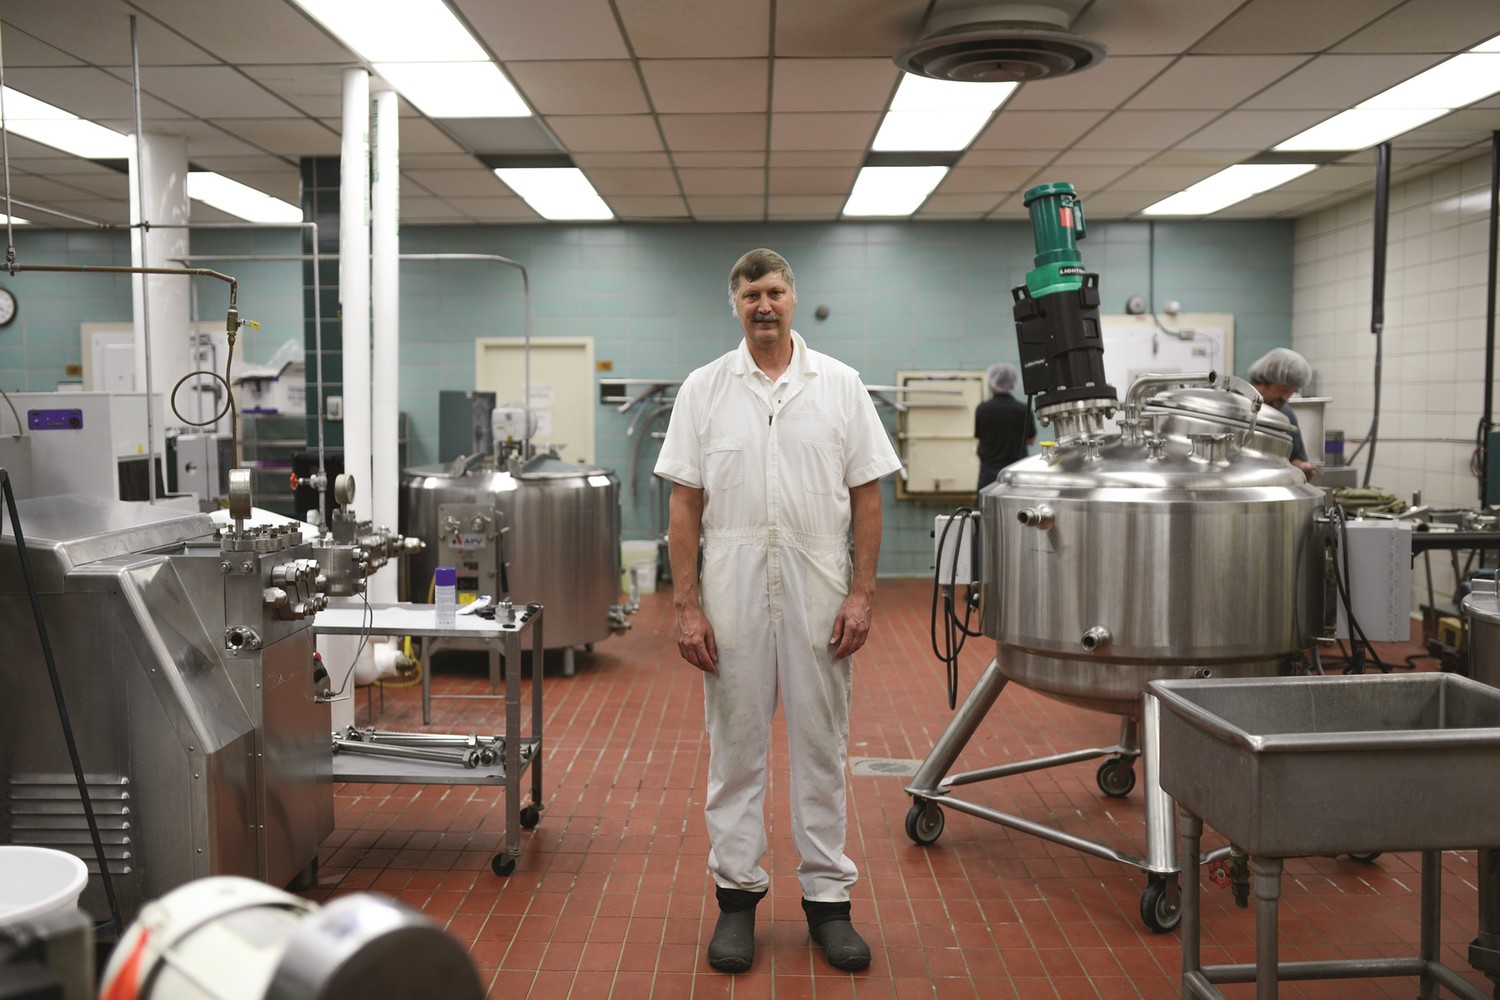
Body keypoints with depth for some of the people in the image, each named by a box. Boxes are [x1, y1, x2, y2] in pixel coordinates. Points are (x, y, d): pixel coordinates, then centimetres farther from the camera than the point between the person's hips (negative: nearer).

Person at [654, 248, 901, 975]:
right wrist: (686, 606, -5)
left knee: (821, 746, 8)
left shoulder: (840, 385, 4)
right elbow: (684, 506, 1)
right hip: (733, 586, 0)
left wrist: (862, 594, -4)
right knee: (735, 745, 8)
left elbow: (867, 498, 4)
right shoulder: (704, 389, 4)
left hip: (818, 586, 0)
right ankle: (737, 894, 21)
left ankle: (827, 898, 20)